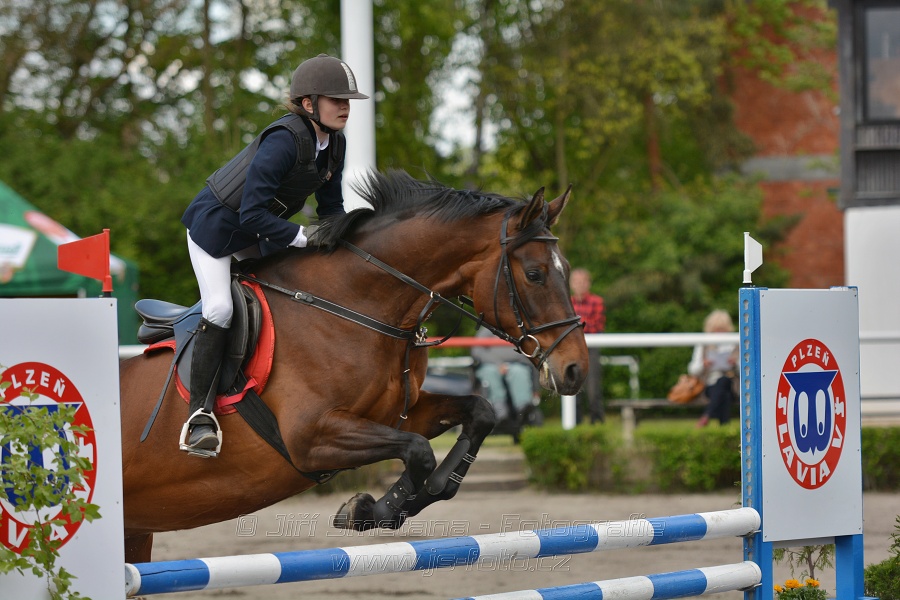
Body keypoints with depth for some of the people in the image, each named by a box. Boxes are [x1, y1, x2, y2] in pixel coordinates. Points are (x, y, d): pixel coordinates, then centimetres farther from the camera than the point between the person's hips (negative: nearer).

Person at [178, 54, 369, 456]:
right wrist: (305, 239, -33)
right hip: (216, 223, -9)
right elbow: (252, 214, -36)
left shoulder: (334, 144, -7)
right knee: (220, 309, -20)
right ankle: (199, 413, -11)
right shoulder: (285, 141, -33)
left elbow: (331, 208, 4)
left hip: (260, 230, 9)